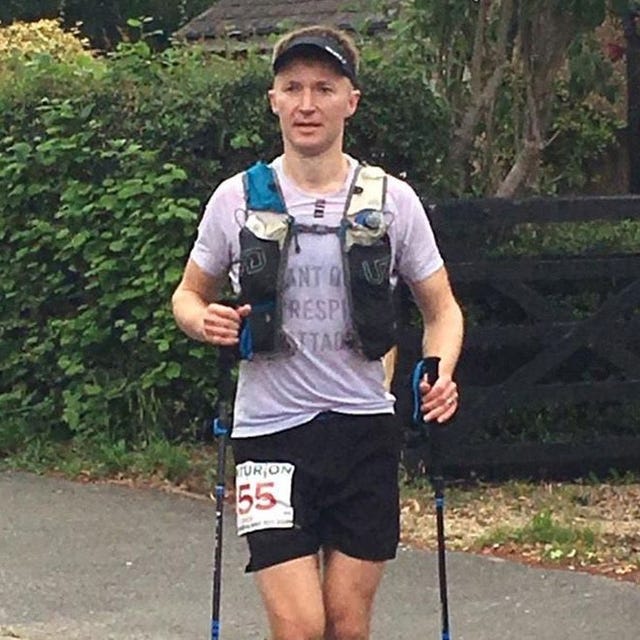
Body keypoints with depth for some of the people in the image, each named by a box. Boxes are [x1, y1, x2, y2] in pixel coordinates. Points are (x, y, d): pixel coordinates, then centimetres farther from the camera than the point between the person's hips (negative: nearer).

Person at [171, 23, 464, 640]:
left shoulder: (392, 200, 1)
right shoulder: (237, 199, 0)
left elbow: (440, 309, 11)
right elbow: (189, 295, 13)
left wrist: (440, 372, -10)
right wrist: (204, 321, -10)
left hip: (363, 428, 1)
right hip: (270, 430, -1)